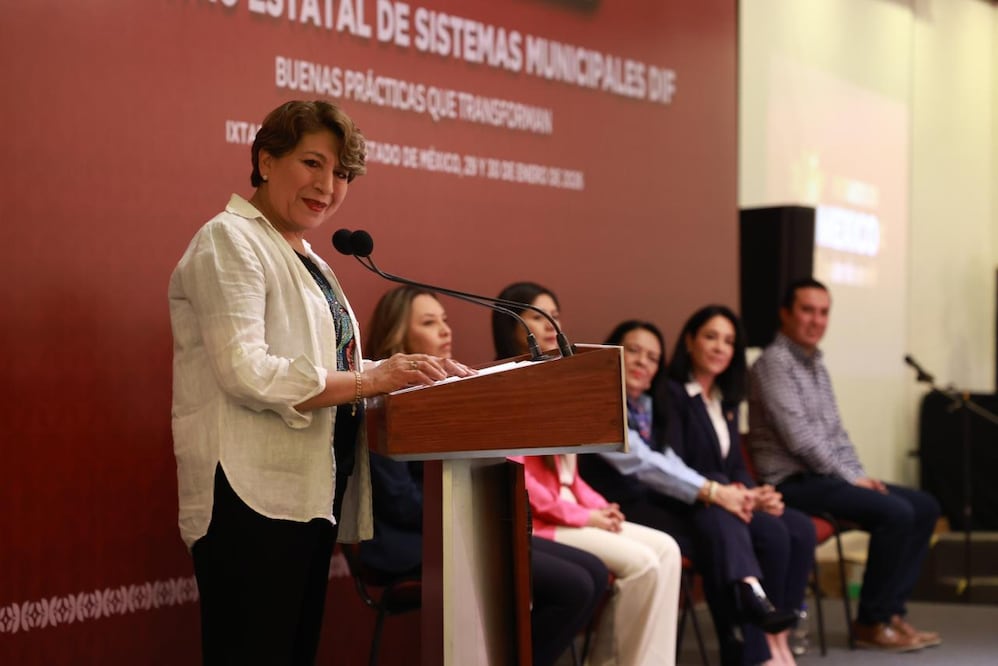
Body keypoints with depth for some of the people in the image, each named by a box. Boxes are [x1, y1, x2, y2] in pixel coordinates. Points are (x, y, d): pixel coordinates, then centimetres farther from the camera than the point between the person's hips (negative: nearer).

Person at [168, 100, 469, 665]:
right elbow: (245, 372, -20)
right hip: (254, 495, -9)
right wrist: (371, 380, -19)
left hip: (311, 490, 10)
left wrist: (409, 371, 3)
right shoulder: (230, 241, -8)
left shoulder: (304, 258, 20)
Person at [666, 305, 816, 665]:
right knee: (773, 534, -26)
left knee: (802, 529, -16)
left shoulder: (726, 400, 19)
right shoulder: (672, 394, -8)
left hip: (728, 500, 8)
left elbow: (737, 467, 17)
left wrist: (758, 495, -6)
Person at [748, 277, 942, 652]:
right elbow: (799, 437, -18)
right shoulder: (774, 362, -12)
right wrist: (850, 479, -13)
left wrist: (861, 475, 5)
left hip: (825, 476, 10)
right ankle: (871, 622, -12)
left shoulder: (816, 364, 18)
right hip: (793, 481, -10)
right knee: (895, 513, -24)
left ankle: (891, 610, 1)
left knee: (924, 506, 1)